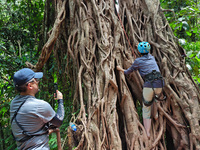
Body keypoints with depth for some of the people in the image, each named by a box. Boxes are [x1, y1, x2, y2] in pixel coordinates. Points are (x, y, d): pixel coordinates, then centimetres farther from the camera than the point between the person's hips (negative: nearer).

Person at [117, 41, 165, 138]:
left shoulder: (138, 61, 7)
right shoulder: (152, 58, 19)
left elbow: (127, 72, 20)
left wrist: (120, 69, 38)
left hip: (148, 86, -4)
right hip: (160, 85, 4)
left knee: (146, 111, 11)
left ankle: (148, 134, 3)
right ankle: (156, 113, 33)